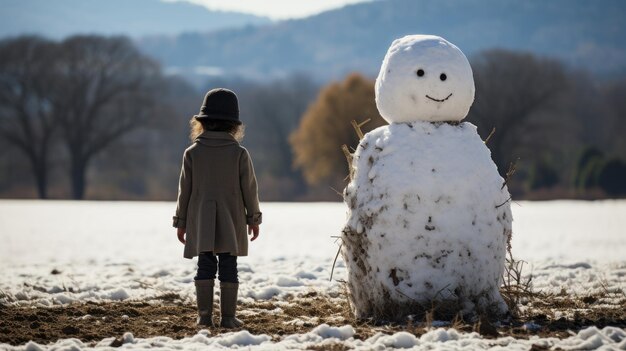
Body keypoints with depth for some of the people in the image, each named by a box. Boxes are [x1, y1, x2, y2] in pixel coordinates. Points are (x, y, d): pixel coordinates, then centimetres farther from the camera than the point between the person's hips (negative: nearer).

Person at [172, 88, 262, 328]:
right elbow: (249, 189, 0)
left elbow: (185, 190, 3)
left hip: (201, 224, 1)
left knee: (205, 267, 4)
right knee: (228, 268, 2)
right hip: (231, 223, -1)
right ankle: (228, 316, 1)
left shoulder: (192, 153, -1)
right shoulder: (239, 153, -3)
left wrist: (181, 222, 11)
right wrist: (254, 218, 10)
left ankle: (204, 315, -2)